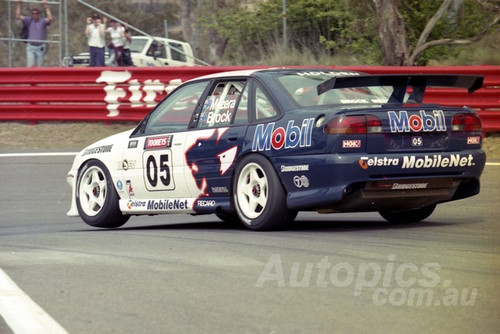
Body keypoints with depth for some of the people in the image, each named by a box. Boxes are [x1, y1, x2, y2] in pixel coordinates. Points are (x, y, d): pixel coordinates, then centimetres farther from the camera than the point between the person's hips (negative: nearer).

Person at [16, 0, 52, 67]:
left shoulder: (43, 21, 2)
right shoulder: (29, 21, 7)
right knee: (30, 66, -10)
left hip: (40, 47, -1)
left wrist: (46, 6, -18)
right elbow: (18, 16, 1)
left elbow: (50, 18, -18)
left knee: (39, 67, 2)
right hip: (30, 47, 1)